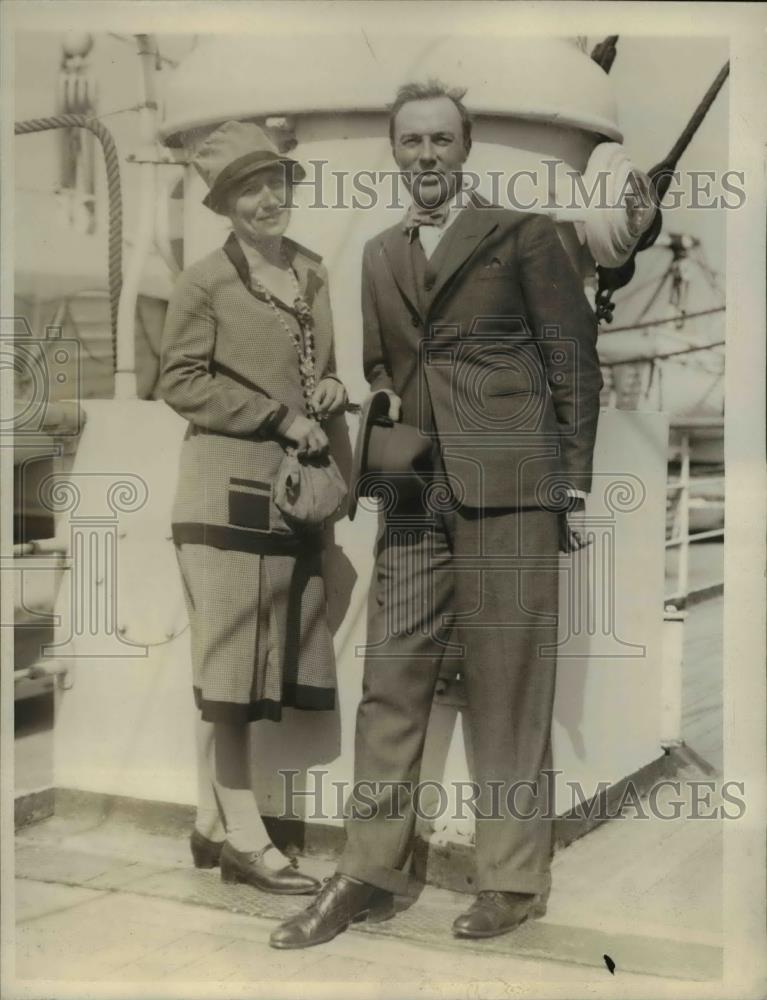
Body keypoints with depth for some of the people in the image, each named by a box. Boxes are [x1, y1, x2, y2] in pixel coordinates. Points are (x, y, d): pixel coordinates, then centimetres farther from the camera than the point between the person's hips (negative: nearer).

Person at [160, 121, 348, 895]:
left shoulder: (313, 274, 14)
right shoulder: (206, 281, -4)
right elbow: (180, 382, -7)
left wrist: (329, 391, 1)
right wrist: (278, 418, -13)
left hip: (296, 494, 6)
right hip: (229, 493, -6)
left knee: (244, 671, 11)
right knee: (230, 669, -2)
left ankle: (211, 825, 22)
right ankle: (244, 839, 6)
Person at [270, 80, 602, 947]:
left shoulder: (521, 234, 4)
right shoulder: (377, 256, 18)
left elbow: (574, 361, 2)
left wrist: (574, 484, -3)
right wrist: (380, 399, 6)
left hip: (507, 483, -4)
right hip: (414, 487, 5)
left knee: (507, 682, 0)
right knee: (390, 677, 3)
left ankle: (512, 879, 10)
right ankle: (368, 873, 11)